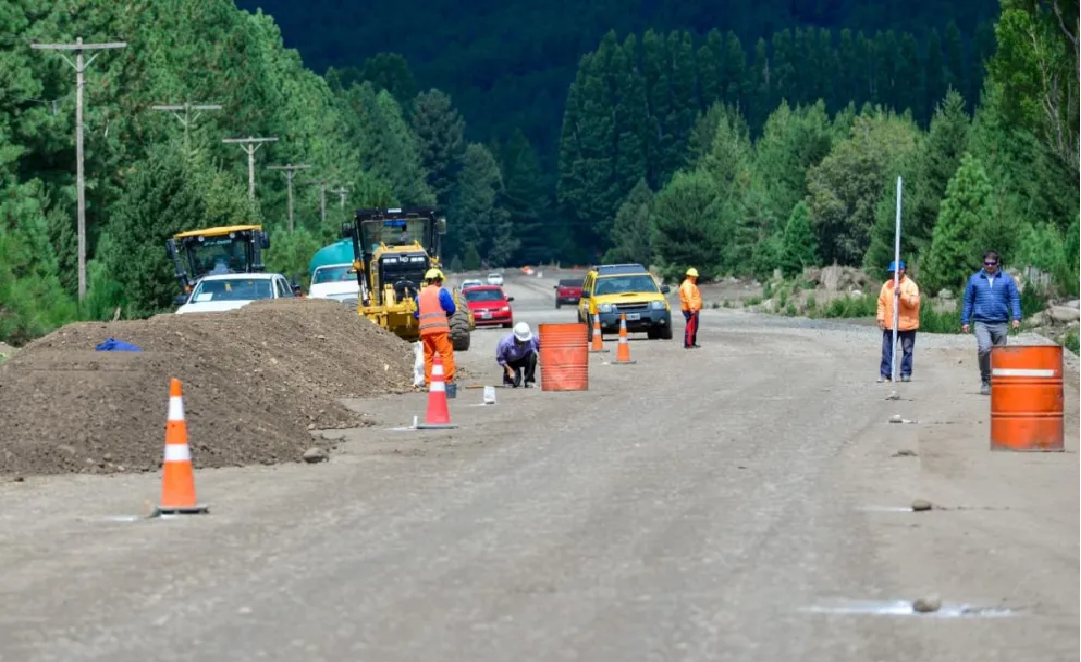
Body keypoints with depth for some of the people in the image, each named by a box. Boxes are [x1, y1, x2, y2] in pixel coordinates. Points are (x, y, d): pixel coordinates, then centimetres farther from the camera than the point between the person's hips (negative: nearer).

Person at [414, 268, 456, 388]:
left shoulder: (420, 294, 16)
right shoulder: (441, 292, -1)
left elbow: (416, 313, 18)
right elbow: (451, 309, -3)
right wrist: (445, 313, 16)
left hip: (424, 329, 5)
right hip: (440, 328, -5)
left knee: (428, 355, 10)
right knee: (446, 353, -4)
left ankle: (428, 382, 8)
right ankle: (447, 379, -11)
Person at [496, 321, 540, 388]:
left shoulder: (532, 339, -24)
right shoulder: (506, 342, -30)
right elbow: (500, 358, -17)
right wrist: (509, 369, -22)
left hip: (524, 359, 2)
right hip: (511, 363, -2)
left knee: (533, 353, -32)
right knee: (514, 383, -22)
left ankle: (529, 380, -19)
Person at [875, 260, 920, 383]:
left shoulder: (911, 285, -4)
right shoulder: (886, 285, 9)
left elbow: (914, 302, -15)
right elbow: (882, 303, 8)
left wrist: (902, 295, -27)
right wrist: (881, 318, 0)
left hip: (907, 324, -3)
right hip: (889, 325, 3)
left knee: (907, 350, 4)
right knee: (887, 350, 1)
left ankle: (906, 373, 12)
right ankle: (886, 374, 4)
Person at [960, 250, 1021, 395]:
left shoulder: (1007, 279, 9)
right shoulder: (974, 279, 10)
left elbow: (1014, 299, 6)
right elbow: (968, 301, 12)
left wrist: (1016, 317, -8)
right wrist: (965, 321, 7)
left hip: (1000, 323, 1)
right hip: (981, 322, -1)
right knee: (984, 348, -22)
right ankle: (985, 381, -11)